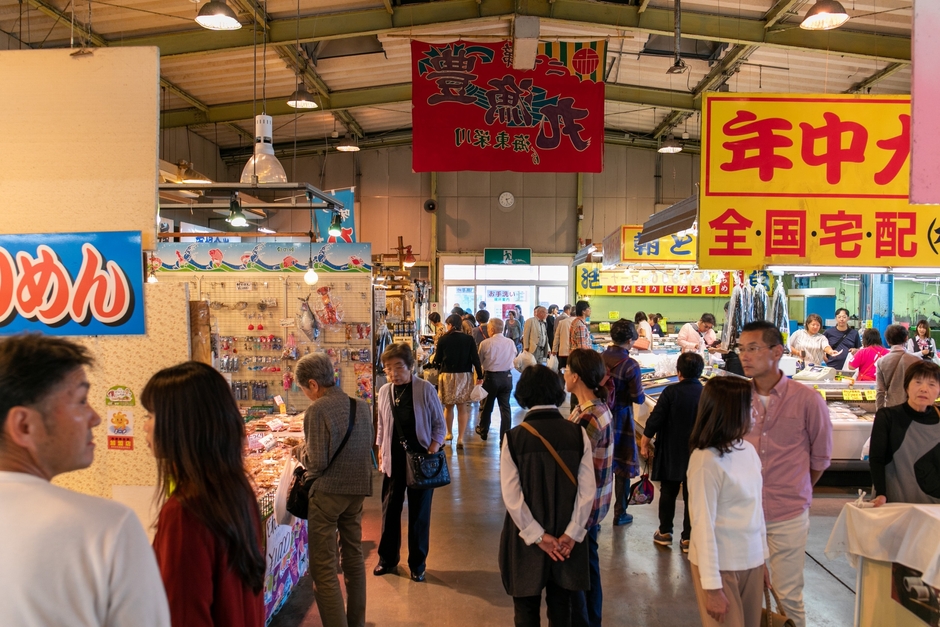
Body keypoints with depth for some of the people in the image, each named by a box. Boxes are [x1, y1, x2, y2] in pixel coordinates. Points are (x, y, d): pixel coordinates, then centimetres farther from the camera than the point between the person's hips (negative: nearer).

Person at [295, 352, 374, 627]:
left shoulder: (318, 410, -16)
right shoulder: (362, 406, 4)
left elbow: (317, 463, -18)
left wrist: (303, 449, 1)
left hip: (327, 492, -7)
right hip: (358, 490, 7)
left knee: (323, 568, 1)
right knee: (353, 557, 19)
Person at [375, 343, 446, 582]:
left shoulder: (425, 389, -11)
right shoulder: (384, 391, 0)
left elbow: (439, 424, -5)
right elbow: (381, 426, 12)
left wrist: (432, 452, -14)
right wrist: (380, 453, 9)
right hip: (393, 460, 3)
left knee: (419, 513, 7)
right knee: (390, 509, 11)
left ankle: (417, 563, 21)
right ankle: (387, 558, 28)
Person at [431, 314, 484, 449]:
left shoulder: (443, 339, -5)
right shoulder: (469, 339, -2)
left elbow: (437, 359, 0)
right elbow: (475, 359, -4)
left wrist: (432, 361, 23)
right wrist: (479, 376, 3)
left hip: (447, 375, -1)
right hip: (464, 375, 1)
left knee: (448, 407, 16)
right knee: (462, 408, 4)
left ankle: (449, 434, 28)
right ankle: (460, 438, 3)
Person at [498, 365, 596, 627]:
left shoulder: (514, 437, -14)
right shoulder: (578, 434, -9)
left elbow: (512, 496, -16)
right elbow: (587, 490, -11)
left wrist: (538, 536, -9)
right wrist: (571, 534, -6)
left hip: (528, 538, -2)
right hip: (566, 539, 2)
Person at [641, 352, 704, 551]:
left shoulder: (671, 392, -14)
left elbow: (655, 419, -13)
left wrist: (645, 442, -1)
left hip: (671, 452, -2)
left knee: (668, 492, 13)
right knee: (691, 494, 9)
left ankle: (665, 532, 21)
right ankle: (688, 538, 14)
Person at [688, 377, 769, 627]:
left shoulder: (748, 450, 2)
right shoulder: (706, 461, -19)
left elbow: (757, 509, 11)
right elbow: (703, 525, -17)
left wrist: (762, 558, 16)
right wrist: (712, 587, -14)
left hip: (752, 562, 6)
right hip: (721, 566, -6)